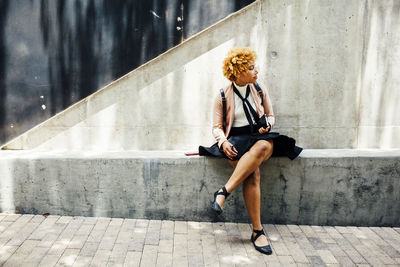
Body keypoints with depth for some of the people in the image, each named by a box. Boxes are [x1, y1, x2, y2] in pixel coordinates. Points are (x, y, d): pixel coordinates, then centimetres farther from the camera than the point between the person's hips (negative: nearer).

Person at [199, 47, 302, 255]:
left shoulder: (260, 90, 10)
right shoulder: (222, 97, 2)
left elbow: (270, 115, 20)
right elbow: (217, 127, 5)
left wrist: (267, 125, -4)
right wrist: (223, 142, -15)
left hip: (260, 137, 2)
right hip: (236, 140, -2)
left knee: (263, 147, -39)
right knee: (253, 174, -33)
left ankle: (224, 192, -36)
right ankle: (257, 231, -29)